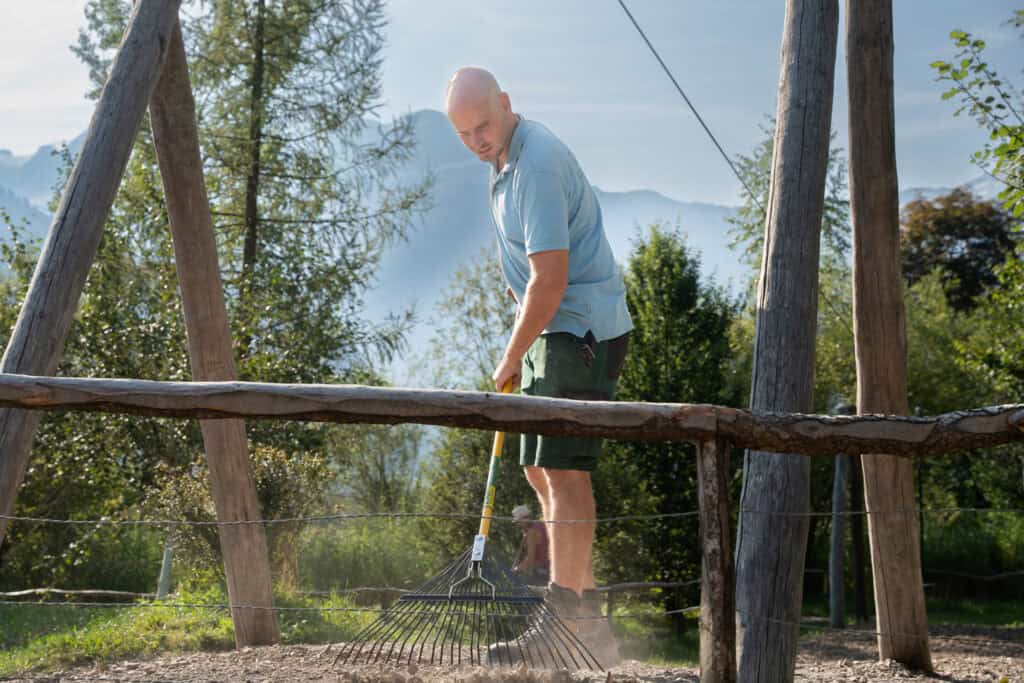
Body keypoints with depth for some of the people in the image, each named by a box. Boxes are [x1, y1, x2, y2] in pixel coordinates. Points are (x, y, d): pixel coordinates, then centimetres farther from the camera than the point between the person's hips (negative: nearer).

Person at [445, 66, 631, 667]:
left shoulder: (538, 162, -20)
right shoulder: (508, 158, 14)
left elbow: (549, 280, -23)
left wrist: (511, 359, -14)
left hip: (582, 330, -11)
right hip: (555, 331, 11)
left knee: (564, 469, -14)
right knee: (541, 471, 11)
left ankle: (566, 614, -13)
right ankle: (590, 618, 16)